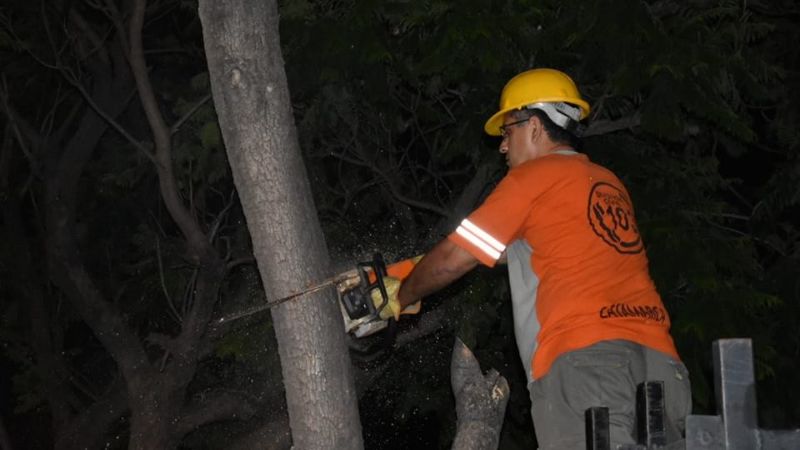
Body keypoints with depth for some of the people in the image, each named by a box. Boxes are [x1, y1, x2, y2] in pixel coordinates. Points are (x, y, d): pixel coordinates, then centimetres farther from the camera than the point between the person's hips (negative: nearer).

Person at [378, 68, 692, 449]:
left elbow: (454, 257, 9)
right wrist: (414, 269, 42)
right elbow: (521, 251, 37)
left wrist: (401, 298, 28)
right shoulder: (609, 186, 28)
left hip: (585, 356, -7)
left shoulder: (534, 175, 7)